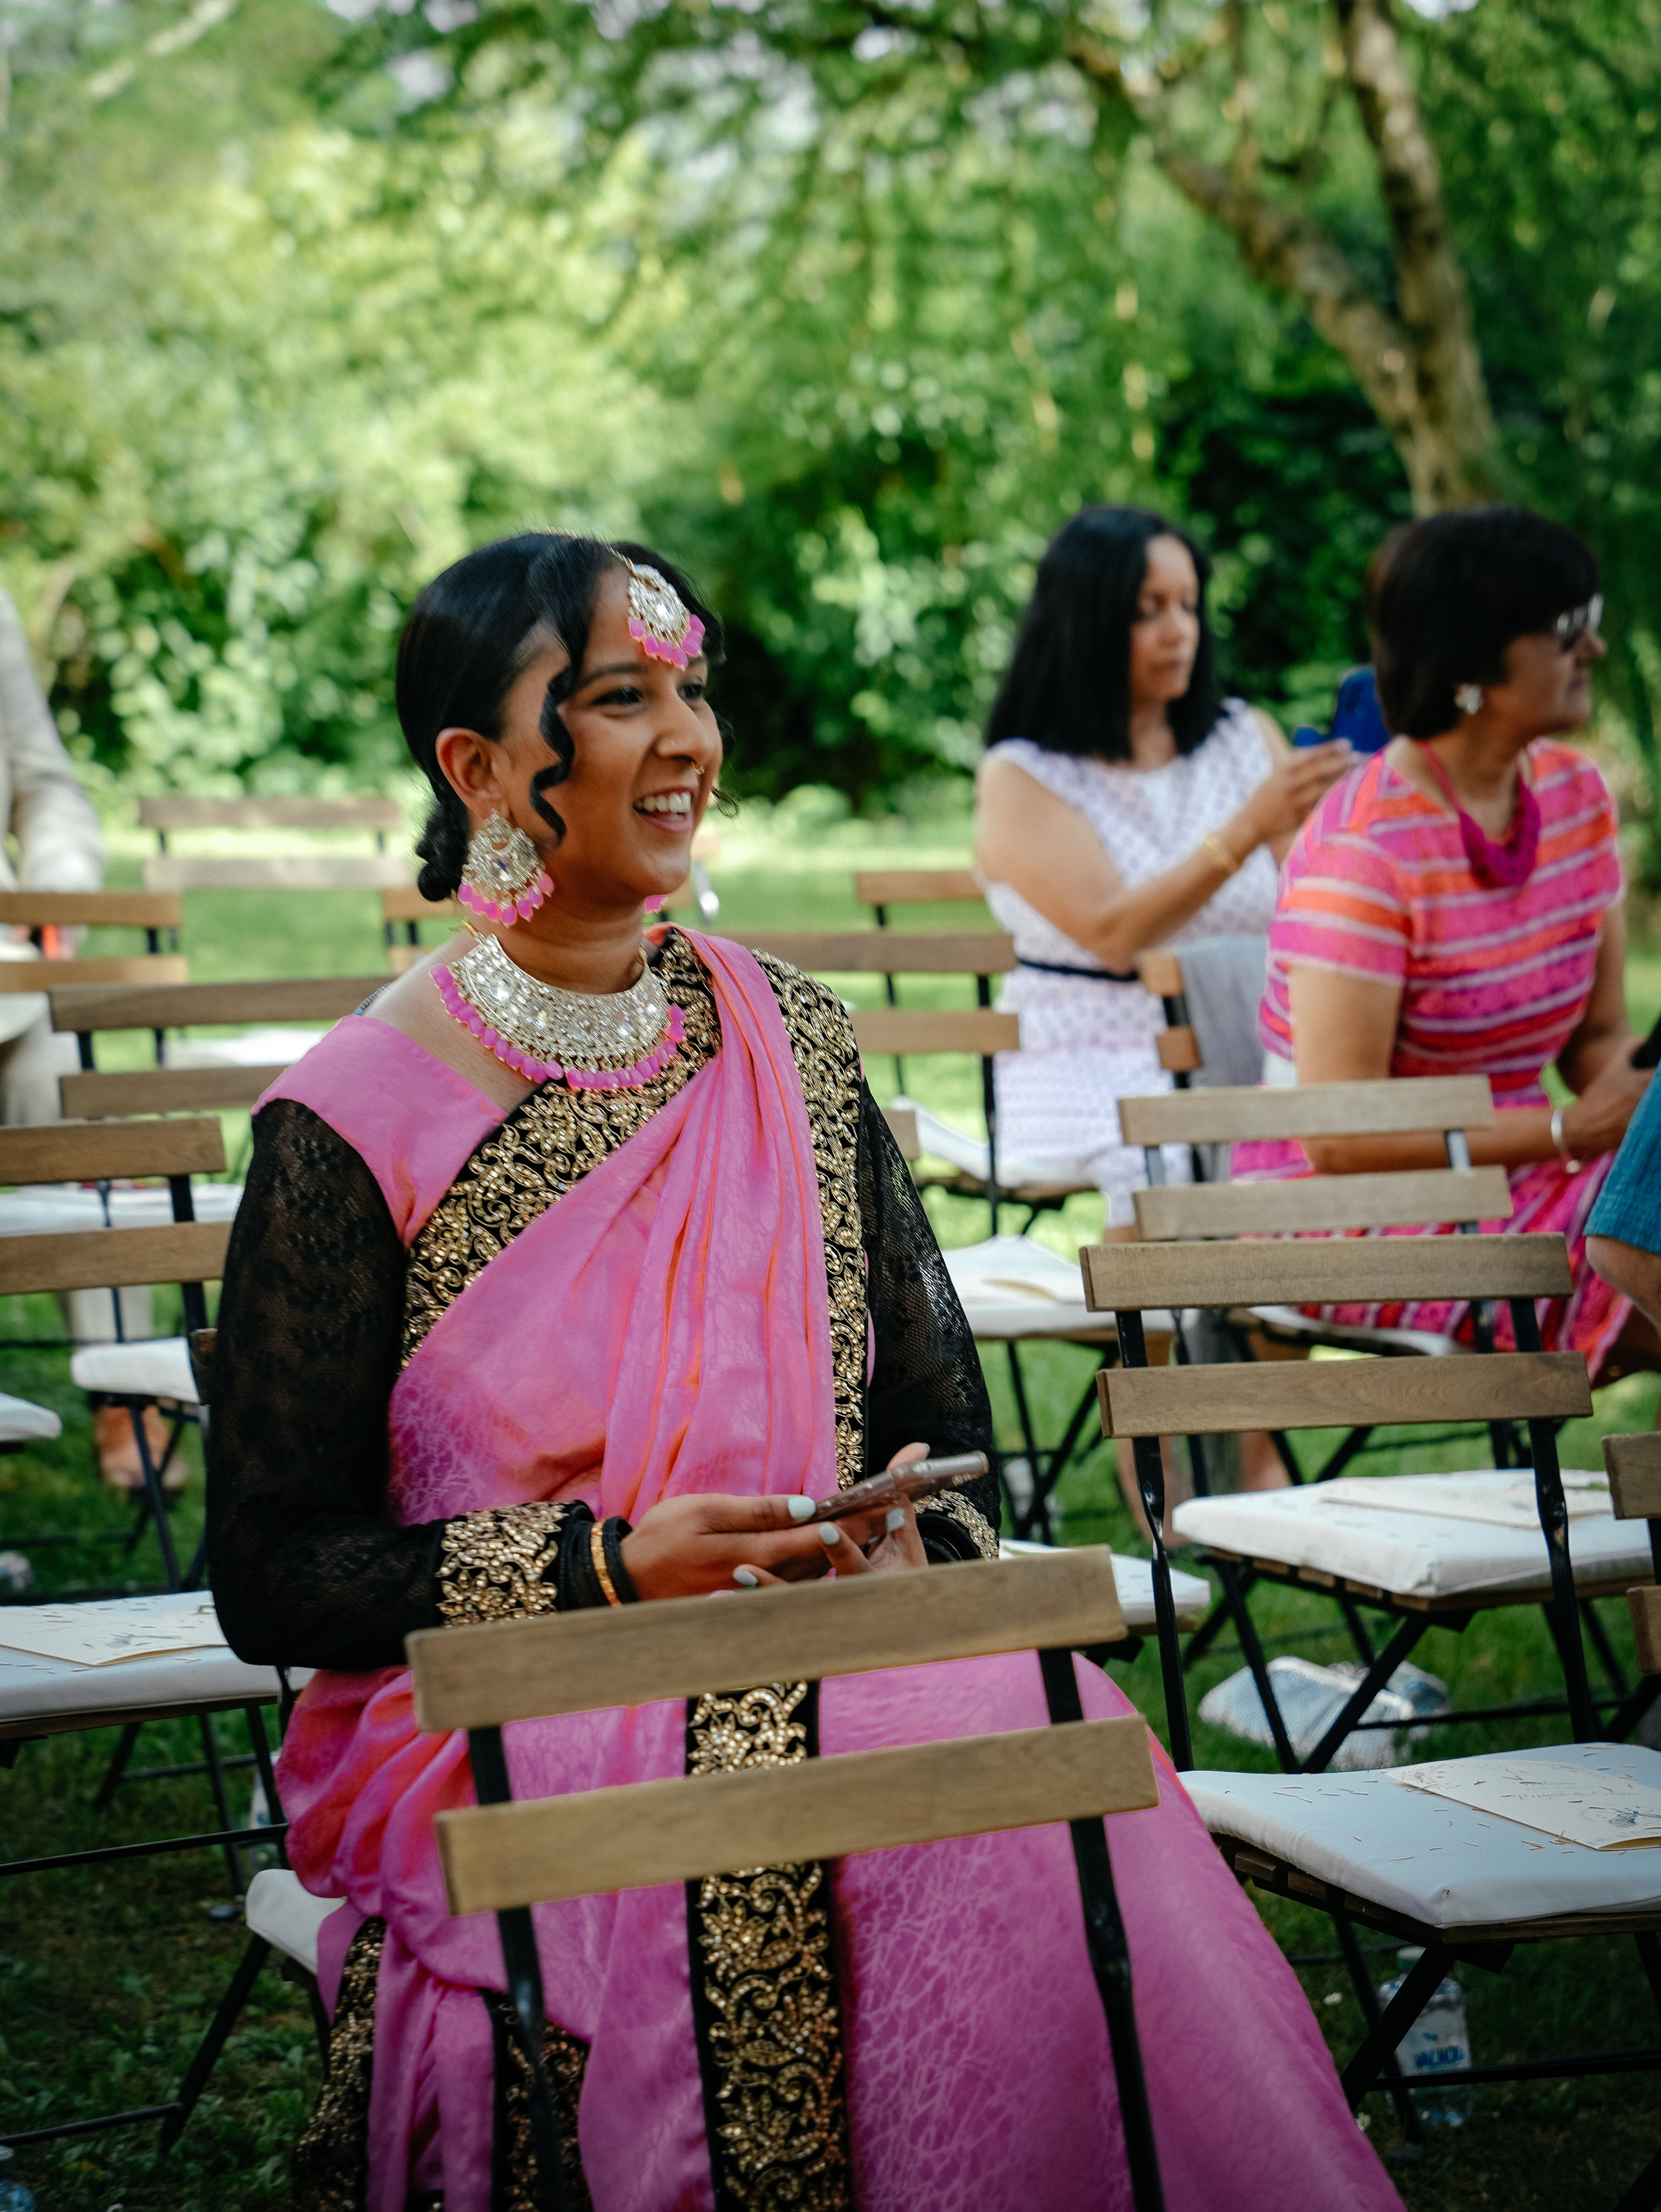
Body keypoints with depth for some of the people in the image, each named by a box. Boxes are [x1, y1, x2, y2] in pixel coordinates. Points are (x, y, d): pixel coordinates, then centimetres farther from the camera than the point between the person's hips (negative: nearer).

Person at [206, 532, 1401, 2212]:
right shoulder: (354, 1125, -4)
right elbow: (271, 1576, -5)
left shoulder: (787, 1042, 11)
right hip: (496, 1738, -4)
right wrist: (610, 1564, -17)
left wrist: (916, 1544, -8)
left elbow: (936, 1409, 16)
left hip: (817, 1668, 4)